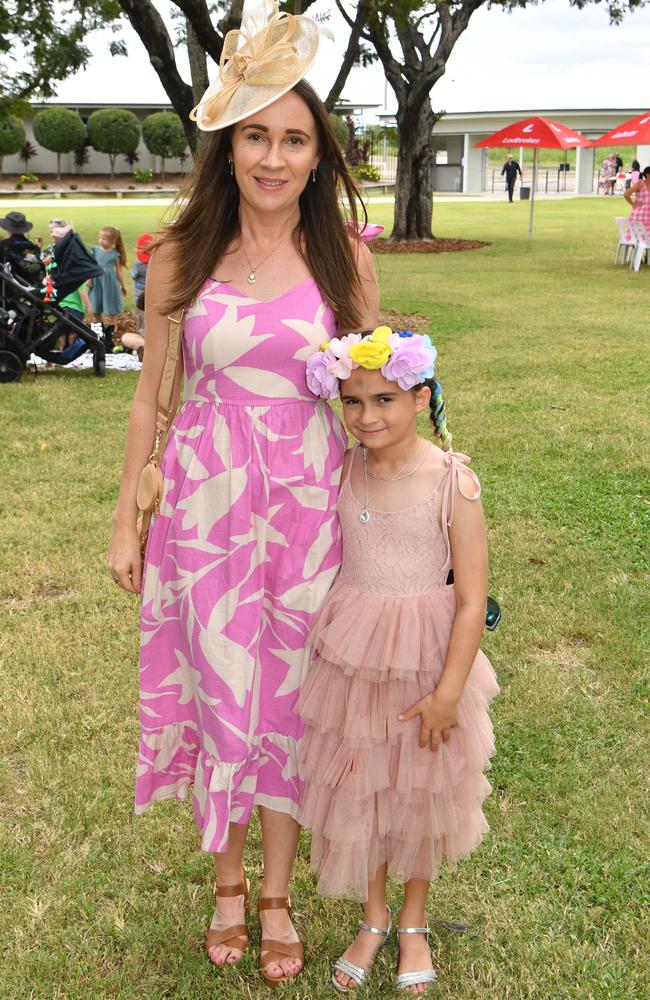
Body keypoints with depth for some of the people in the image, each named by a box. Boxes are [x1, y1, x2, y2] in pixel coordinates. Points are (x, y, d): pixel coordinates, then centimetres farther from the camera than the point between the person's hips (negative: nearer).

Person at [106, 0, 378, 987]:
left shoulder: (346, 258, -3)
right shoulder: (181, 257, -3)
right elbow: (150, 394, 4)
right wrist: (126, 519, 5)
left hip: (312, 501, 0)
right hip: (205, 498, 0)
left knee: (293, 696, 10)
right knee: (218, 690, 11)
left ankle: (276, 894, 33)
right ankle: (226, 880, 36)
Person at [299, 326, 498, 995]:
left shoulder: (452, 482, -16)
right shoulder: (344, 471, -5)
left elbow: (472, 599, -14)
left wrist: (448, 692, -14)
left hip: (425, 662, -3)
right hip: (350, 657, 3)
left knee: (419, 791, 14)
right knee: (356, 789, 13)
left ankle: (413, 922, 39)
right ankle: (372, 920, 37)